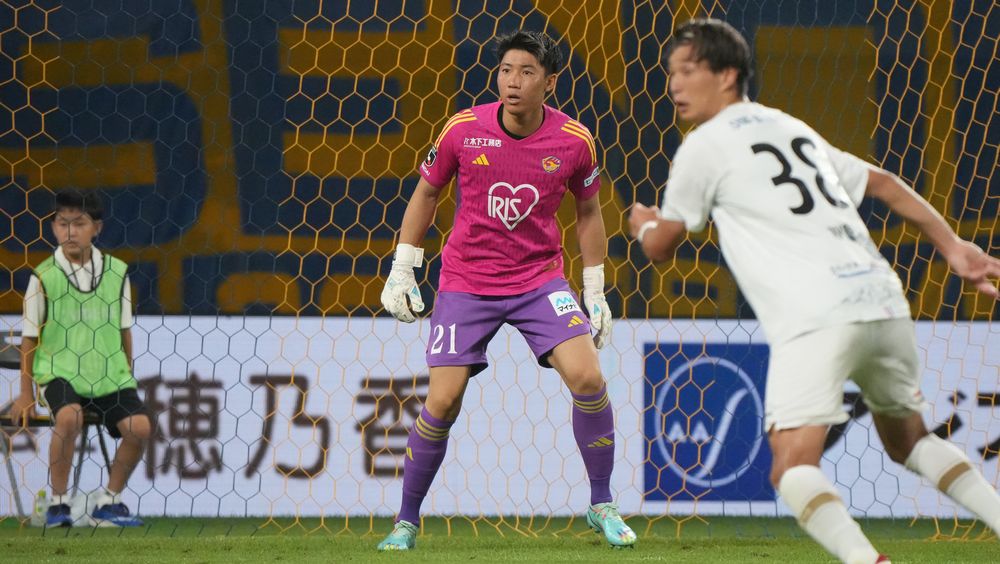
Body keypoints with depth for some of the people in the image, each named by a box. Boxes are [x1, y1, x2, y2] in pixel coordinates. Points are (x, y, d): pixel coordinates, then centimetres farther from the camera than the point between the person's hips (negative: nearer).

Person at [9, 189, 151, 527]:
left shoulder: (117, 272, 3)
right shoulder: (44, 277, -3)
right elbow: (30, 337, 4)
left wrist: (126, 377, 15)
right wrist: (26, 393, 3)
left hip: (109, 373, 3)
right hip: (59, 370, -3)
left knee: (138, 426, -19)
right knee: (69, 415, -33)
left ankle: (109, 501, 3)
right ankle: (58, 502, -16)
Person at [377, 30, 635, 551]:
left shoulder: (574, 141, -8)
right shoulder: (463, 130, -10)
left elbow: (588, 213, 9)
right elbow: (426, 194, 6)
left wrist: (595, 293, 9)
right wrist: (401, 272, 5)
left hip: (540, 279, 1)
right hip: (466, 282, -1)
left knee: (587, 378, -17)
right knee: (443, 401, -9)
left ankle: (602, 507, 0)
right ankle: (406, 522, 9)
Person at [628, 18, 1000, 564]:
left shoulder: (704, 146, 6)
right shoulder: (795, 129, 26)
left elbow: (660, 247, 15)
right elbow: (883, 184, 29)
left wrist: (643, 223, 38)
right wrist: (952, 246, 30)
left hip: (815, 318, -7)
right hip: (885, 301, 7)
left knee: (793, 467, -14)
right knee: (908, 440, 26)